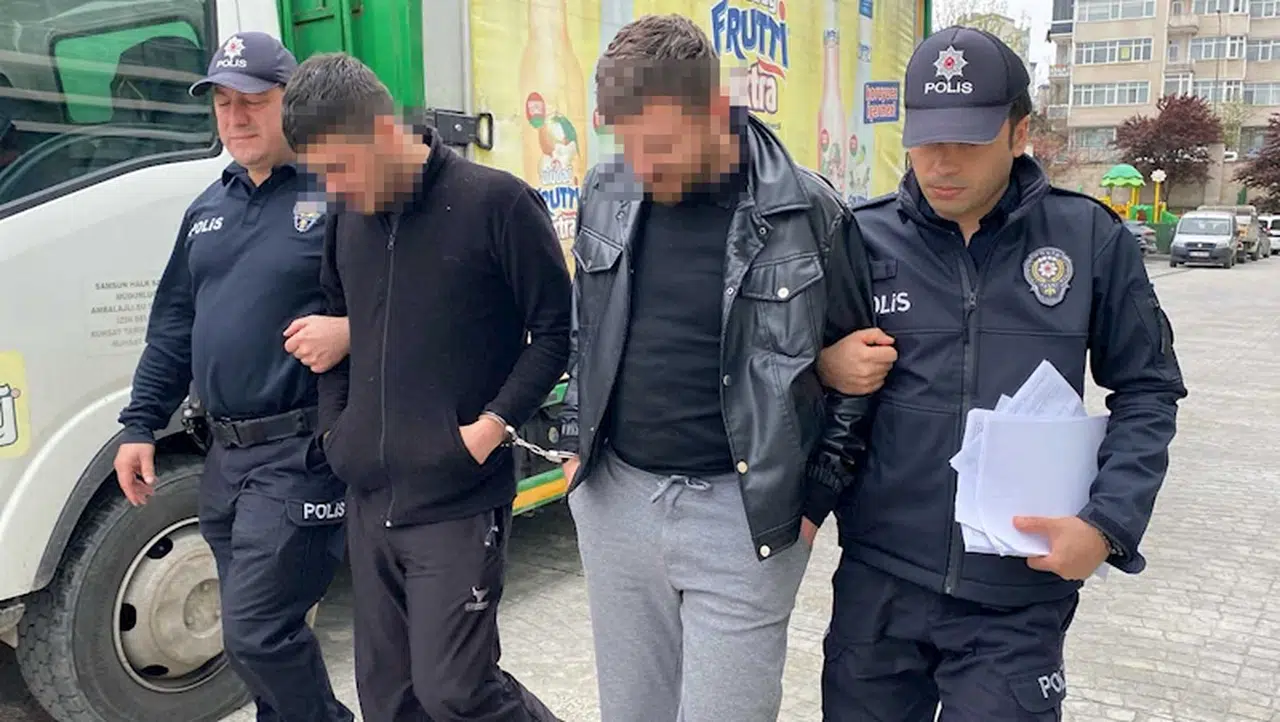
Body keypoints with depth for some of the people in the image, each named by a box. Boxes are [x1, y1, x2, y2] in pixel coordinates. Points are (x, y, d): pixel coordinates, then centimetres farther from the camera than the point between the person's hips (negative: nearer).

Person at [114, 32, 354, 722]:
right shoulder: (208, 208, 15)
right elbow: (173, 325, 18)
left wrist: (348, 332, -29)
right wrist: (140, 425, 15)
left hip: (301, 456, -7)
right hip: (224, 454, 8)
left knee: (255, 631, -7)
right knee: (261, 628, 16)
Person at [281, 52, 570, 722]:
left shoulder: (497, 202, -11)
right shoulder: (348, 217, 8)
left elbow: (556, 331, -8)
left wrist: (492, 426, -14)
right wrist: (334, 425, 9)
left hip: (459, 504, -6)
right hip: (369, 502, 7)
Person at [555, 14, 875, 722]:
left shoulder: (808, 212, -12)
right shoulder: (606, 193, 1)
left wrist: (815, 493, -6)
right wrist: (576, 444, 10)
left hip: (744, 514, -4)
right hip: (615, 498, 5)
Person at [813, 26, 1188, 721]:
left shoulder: (1090, 239, -3)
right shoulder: (862, 239, -3)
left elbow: (1147, 391, 4)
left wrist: (1109, 522, -8)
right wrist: (824, 367, -14)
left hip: (1019, 601, -1)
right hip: (877, 585, 2)